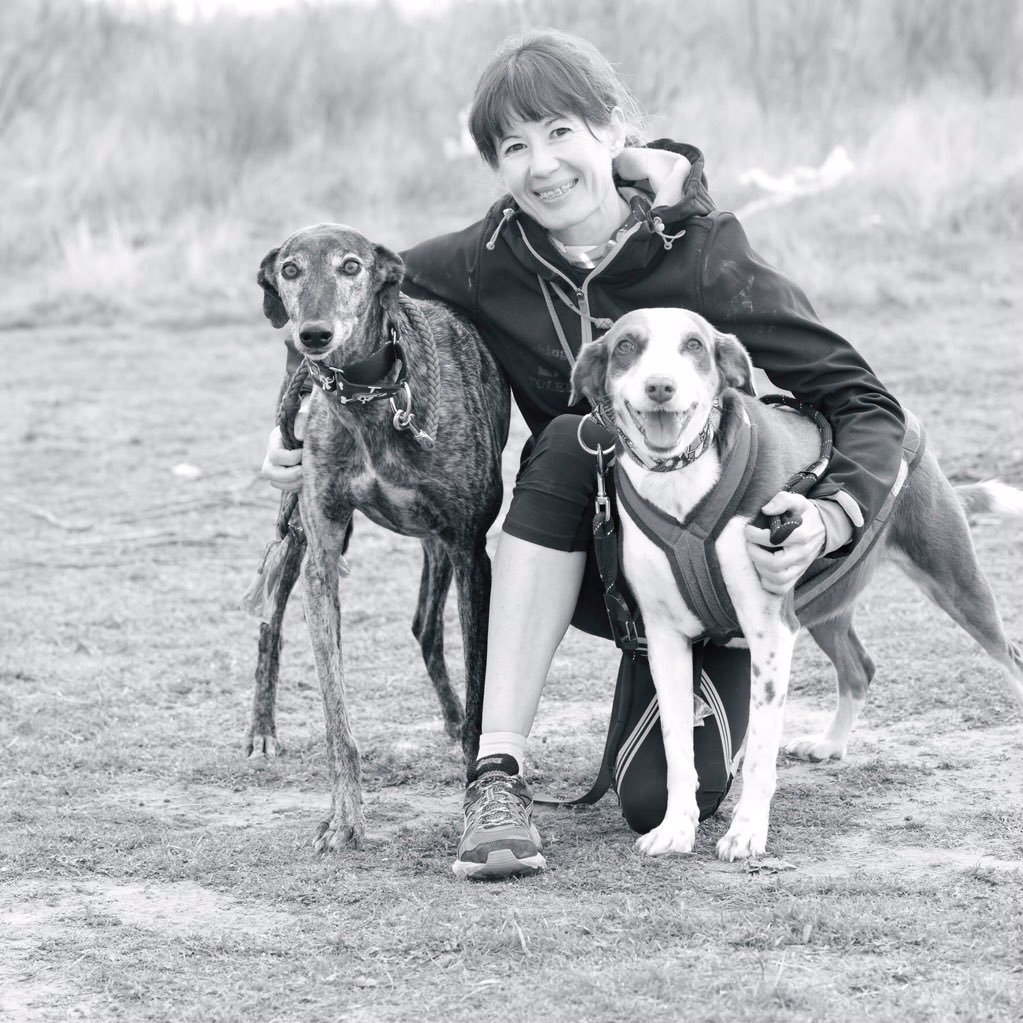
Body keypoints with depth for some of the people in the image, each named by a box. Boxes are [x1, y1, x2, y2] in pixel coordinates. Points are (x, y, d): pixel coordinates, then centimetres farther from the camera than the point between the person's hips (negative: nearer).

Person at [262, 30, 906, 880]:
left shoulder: (704, 258, -22)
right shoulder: (493, 261, -13)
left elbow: (866, 406, -23)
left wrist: (831, 519, -42)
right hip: (586, 557, 3)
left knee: (660, 801, -22)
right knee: (568, 442, -31)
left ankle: (713, 683, 17)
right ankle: (499, 773, -30)